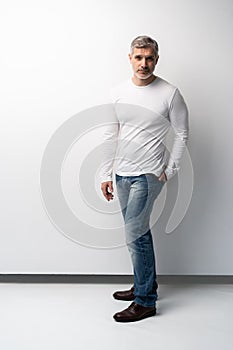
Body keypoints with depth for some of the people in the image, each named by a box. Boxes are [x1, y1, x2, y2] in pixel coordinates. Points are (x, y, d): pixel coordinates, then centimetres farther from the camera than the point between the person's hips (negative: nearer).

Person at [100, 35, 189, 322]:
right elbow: (111, 136, 8)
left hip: (148, 175, -6)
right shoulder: (119, 92, 6)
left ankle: (145, 301, 4)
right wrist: (106, 174, 7)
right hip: (123, 174, 6)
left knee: (134, 235, -9)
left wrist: (169, 171, -6)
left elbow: (182, 134, -2)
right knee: (139, 233, 15)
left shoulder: (169, 93, -8)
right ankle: (146, 285, 31)